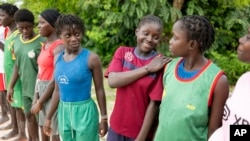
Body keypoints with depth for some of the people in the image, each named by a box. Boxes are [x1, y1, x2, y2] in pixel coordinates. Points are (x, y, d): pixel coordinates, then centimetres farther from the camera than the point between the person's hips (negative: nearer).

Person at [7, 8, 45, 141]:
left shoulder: (41, 42, -17)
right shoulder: (16, 42, 3)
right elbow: (17, 65, 12)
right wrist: (11, 86, 12)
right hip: (25, 88, 7)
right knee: (29, 116, 19)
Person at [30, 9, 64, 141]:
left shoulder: (59, 46, -16)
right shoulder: (45, 45, 12)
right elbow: (41, 72, 12)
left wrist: (40, 102, -15)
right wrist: (36, 96, 3)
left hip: (53, 92, -9)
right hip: (43, 91, 9)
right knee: (44, 130, 18)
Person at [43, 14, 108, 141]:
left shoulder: (91, 58, -13)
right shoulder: (58, 59, 2)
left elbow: (99, 90, -8)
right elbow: (57, 90, 11)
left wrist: (104, 118, -6)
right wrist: (49, 117, 14)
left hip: (84, 111, -5)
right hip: (64, 111, 5)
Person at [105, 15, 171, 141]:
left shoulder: (160, 64, -12)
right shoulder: (122, 52, -2)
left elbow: (154, 104, -13)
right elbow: (112, 81, -17)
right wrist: (147, 68, -20)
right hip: (117, 127, 3)